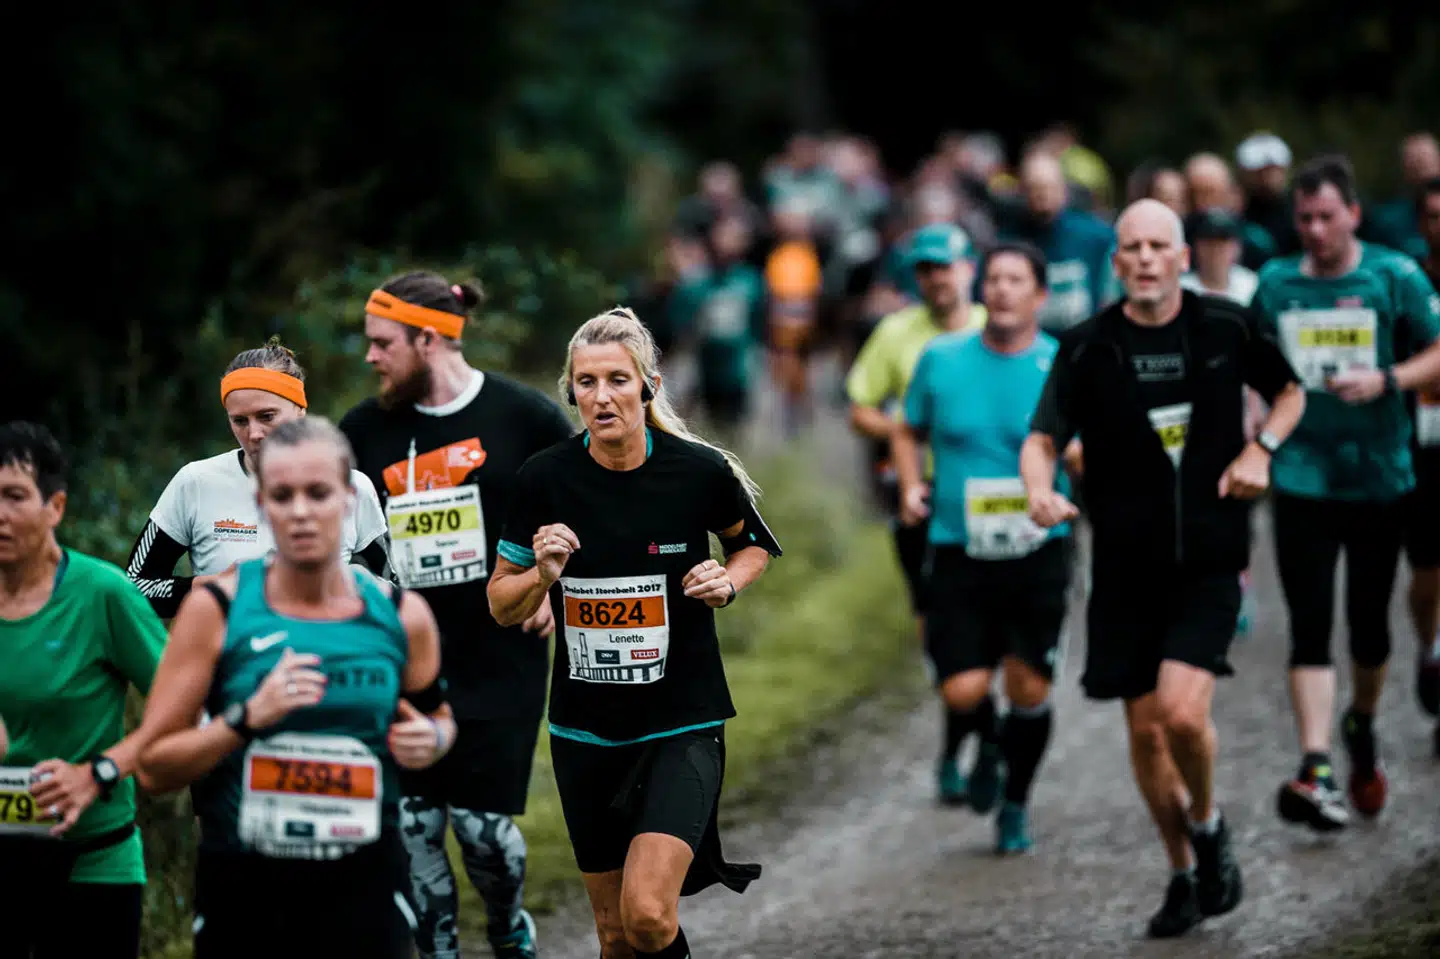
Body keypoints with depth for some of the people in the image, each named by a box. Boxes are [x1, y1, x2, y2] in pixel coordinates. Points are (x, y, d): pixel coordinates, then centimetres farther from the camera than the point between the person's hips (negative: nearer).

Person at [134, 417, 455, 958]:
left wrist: (433, 738, -2)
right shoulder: (216, 609, -5)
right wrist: (247, 717, -20)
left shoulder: (401, 616, 1)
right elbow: (153, 766, -6)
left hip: (363, 888, 1)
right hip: (241, 887, -1)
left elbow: (437, 715, 21)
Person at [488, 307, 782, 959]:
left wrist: (728, 581, -9)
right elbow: (502, 606, 3)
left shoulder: (700, 471, -9)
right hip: (586, 729, 3)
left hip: (683, 726, -2)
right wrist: (542, 575, -17)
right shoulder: (544, 478, -6)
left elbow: (753, 544, 12)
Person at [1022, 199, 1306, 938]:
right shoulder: (1087, 348, -3)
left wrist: (1262, 448, -3)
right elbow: (1043, 437, -8)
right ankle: (1184, 873, 26)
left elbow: (1290, 391, 16)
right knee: (1145, 729, 7)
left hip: (1210, 562, -2)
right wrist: (1039, 489, -30)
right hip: (1126, 566, 2)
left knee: (1183, 711, -18)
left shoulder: (1225, 329, -1)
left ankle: (1207, 824, 12)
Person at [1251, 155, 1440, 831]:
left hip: (1381, 477, 0)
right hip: (1302, 478, 1)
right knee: (1309, 627, -9)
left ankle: (1362, 728, 40)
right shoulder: (1275, 283, 5)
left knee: (1370, 622, 12)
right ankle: (1316, 771, -15)